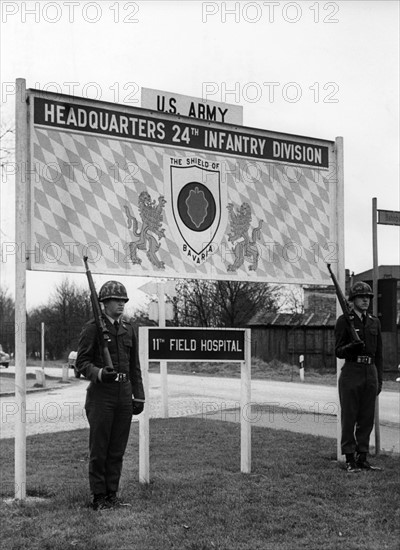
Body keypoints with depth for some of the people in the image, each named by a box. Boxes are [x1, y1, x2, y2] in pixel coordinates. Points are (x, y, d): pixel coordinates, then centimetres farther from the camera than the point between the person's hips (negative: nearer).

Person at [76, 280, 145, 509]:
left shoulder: (128, 329, 13)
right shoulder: (93, 328, -4)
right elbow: (82, 362, -6)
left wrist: (138, 396, 12)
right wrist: (99, 373, -25)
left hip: (124, 394, 5)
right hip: (101, 393, -5)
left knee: (118, 450, 8)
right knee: (99, 449, 0)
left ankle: (112, 494, 17)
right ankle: (99, 497, 8)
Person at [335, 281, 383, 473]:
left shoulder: (374, 322, 13)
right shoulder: (344, 321, -2)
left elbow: (378, 354, 14)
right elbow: (338, 352, -4)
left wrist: (379, 380, 10)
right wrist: (352, 346, -24)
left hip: (370, 373, 5)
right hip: (351, 373, -5)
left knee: (367, 419, 7)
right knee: (349, 419, -1)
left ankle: (362, 458, 15)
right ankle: (350, 460, 5)